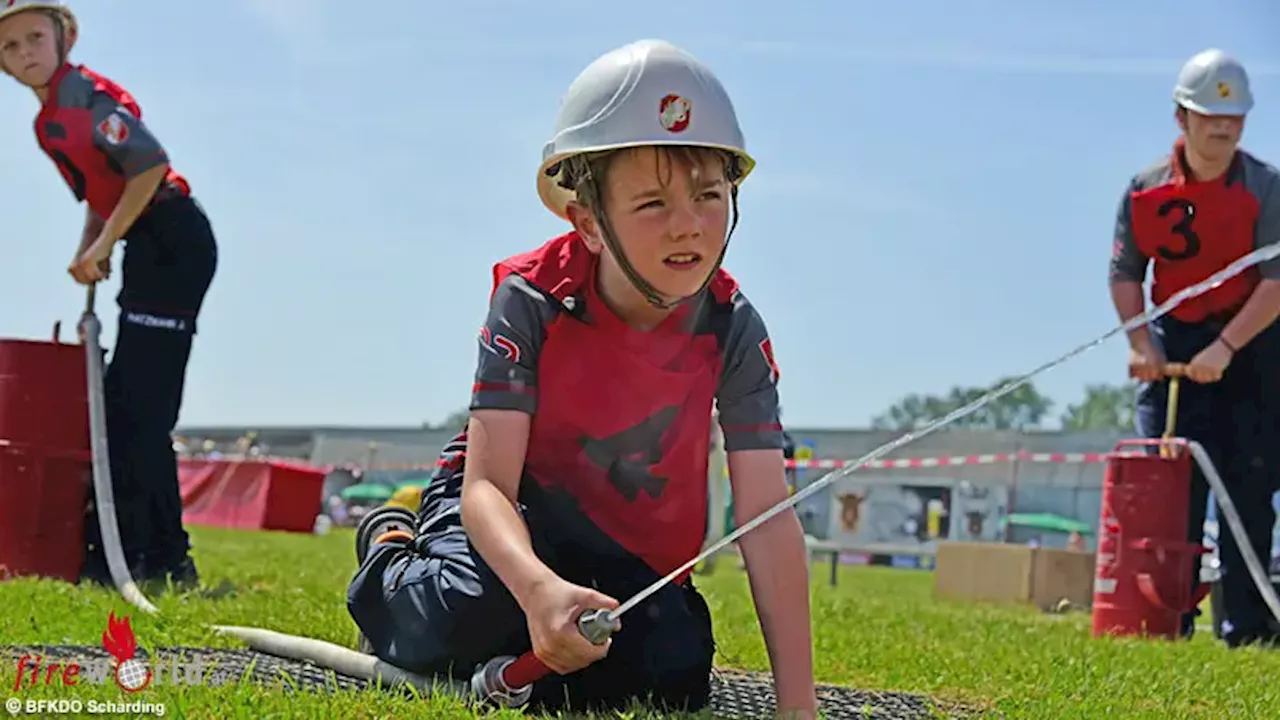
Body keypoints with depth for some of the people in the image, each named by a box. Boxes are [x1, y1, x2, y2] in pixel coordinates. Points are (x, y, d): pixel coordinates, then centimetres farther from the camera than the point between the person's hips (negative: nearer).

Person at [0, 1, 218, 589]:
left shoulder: (83, 95, -13)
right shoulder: (49, 119, 15)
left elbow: (150, 164, -22)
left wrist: (101, 245, -18)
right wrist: (90, 252, 4)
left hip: (173, 245, -10)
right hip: (152, 250, 10)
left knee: (136, 409, -10)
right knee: (138, 410, 11)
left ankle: (119, 555, -8)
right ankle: (166, 558, 16)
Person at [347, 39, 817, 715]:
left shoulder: (731, 328, -19)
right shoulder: (534, 298, -26)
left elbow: (766, 515, -23)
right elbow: (486, 484, -31)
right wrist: (539, 587, -55)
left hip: (629, 545, 2)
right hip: (514, 507, -2)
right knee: (473, 615, -33)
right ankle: (391, 575, 4)